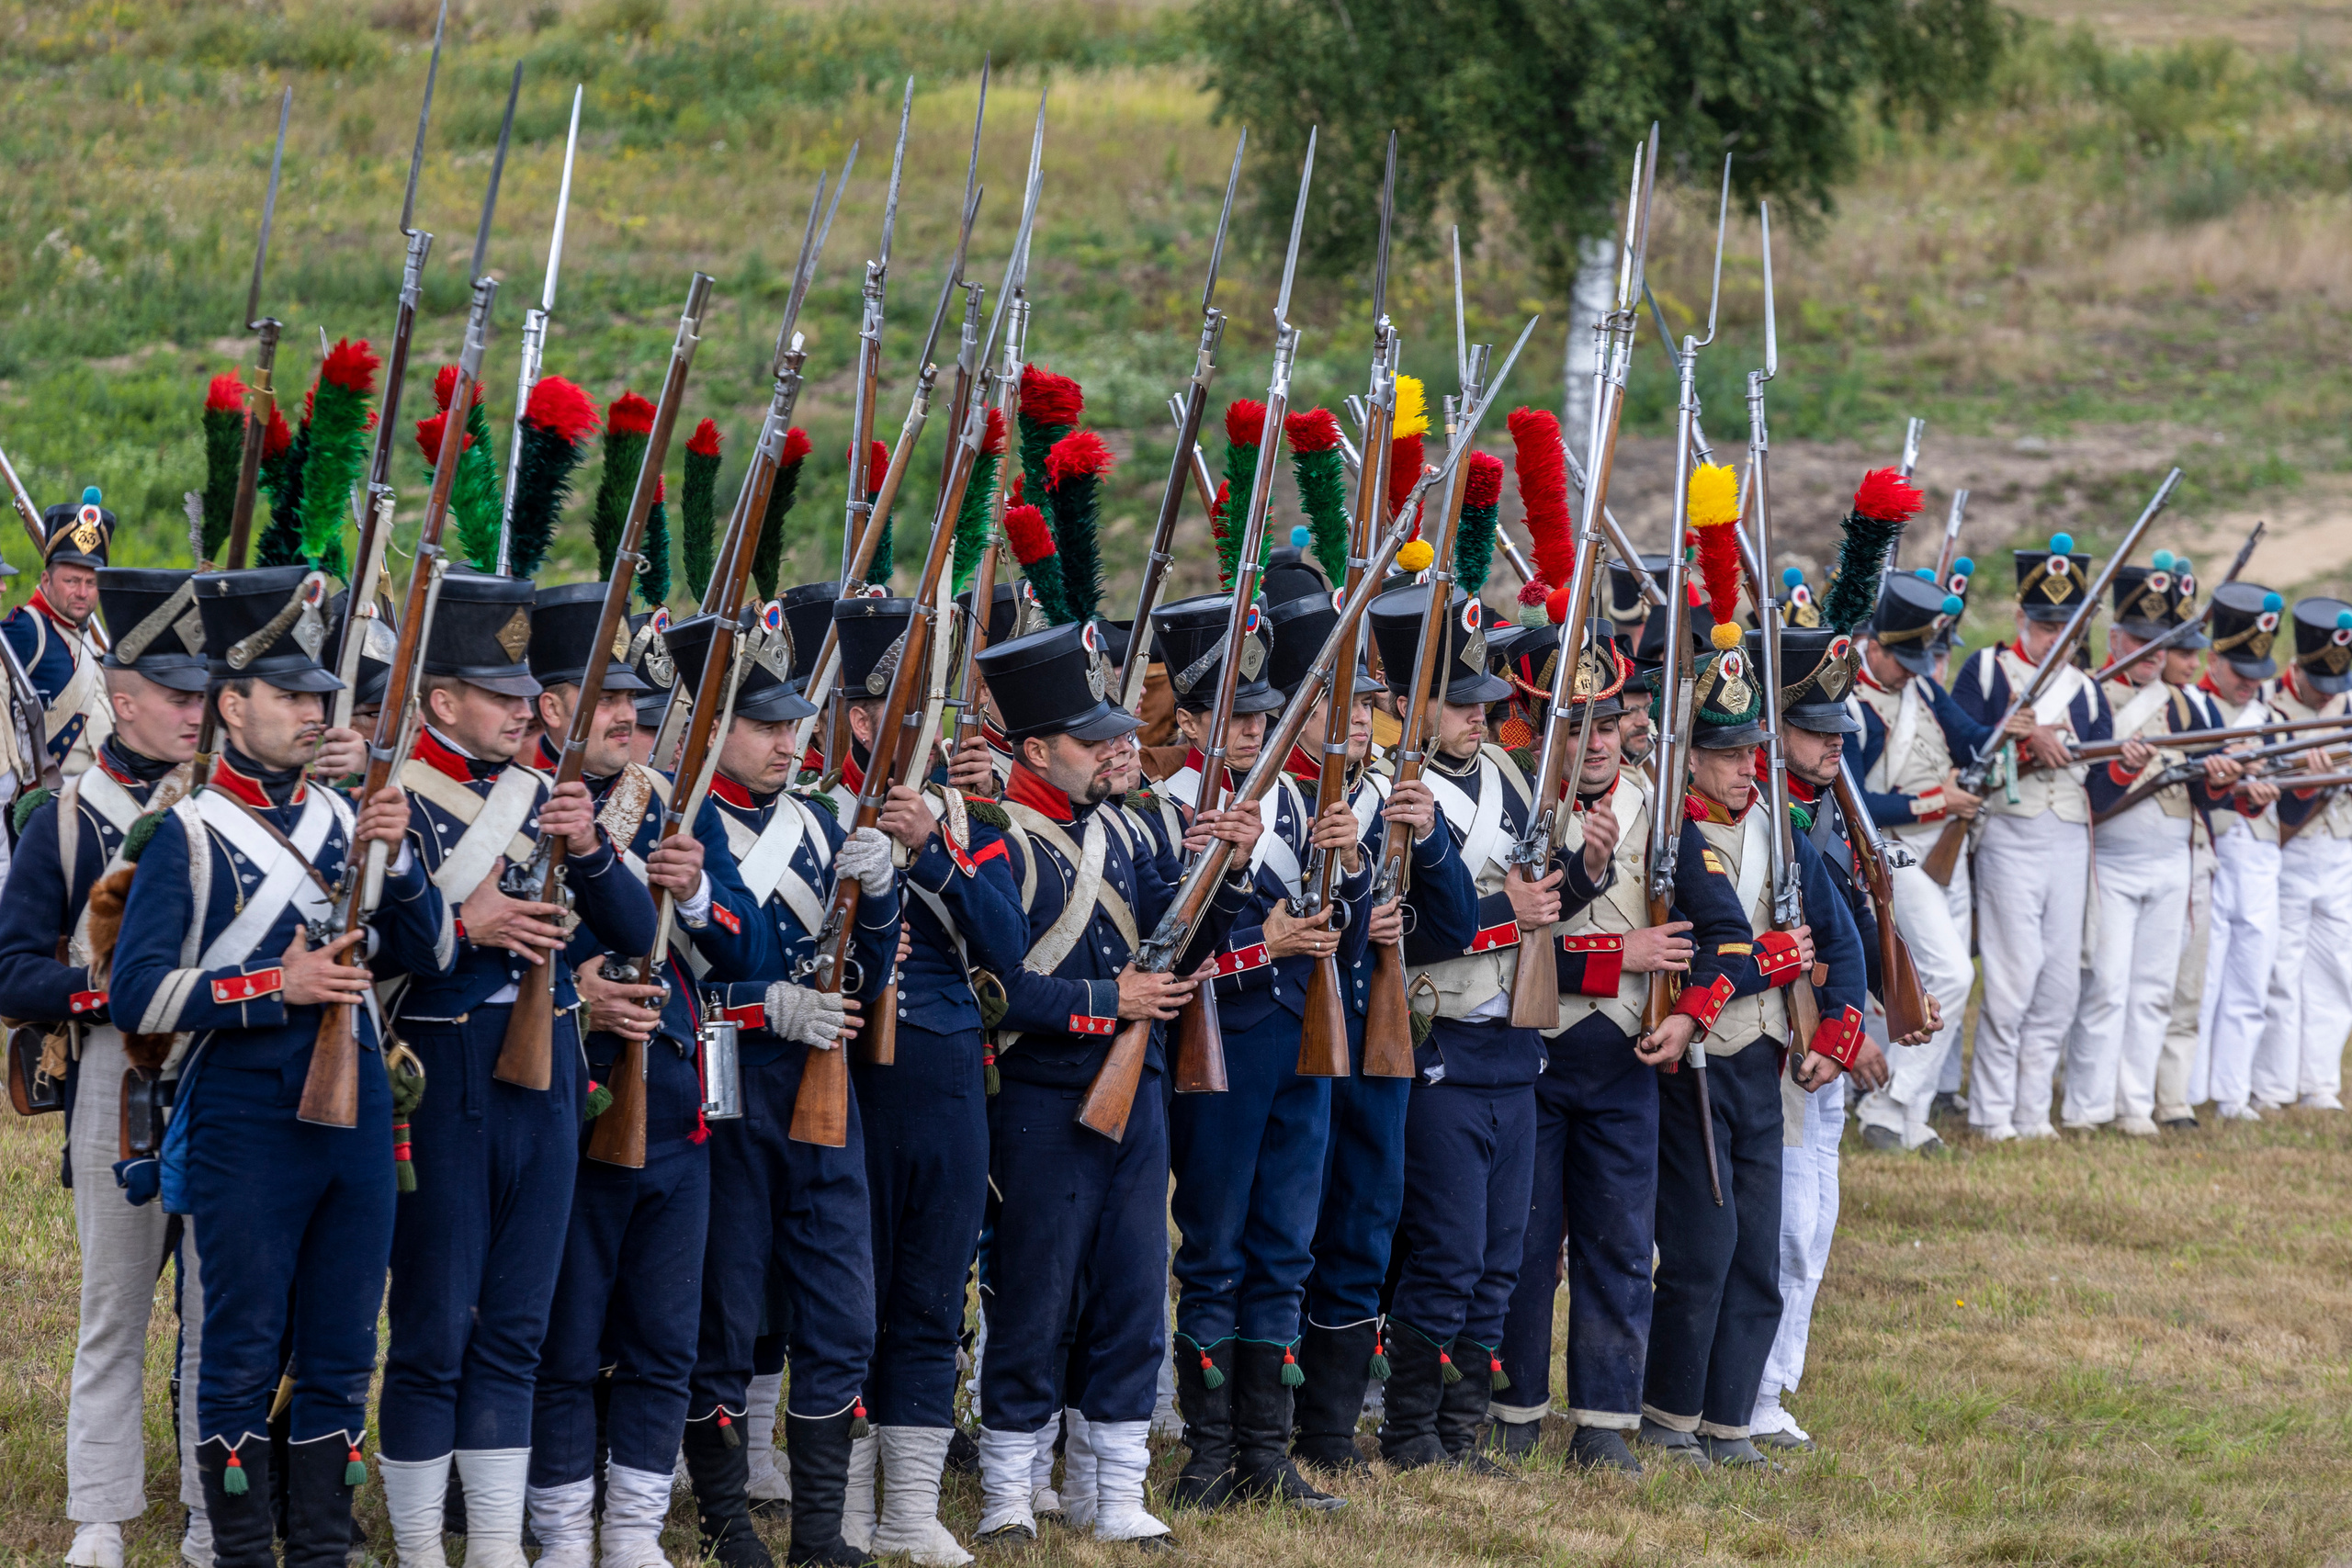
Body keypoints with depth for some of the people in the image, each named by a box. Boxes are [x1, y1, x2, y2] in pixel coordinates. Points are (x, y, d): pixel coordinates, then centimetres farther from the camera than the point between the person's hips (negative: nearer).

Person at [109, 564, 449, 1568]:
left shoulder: (343, 821, 10)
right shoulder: (190, 835, -5)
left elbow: (427, 954, 9)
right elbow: (136, 993, -11)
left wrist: (395, 860, -8)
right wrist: (275, 987, -17)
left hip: (355, 1108, 5)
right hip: (245, 1118, -5)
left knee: (340, 1357, 8)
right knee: (243, 1356, 0)